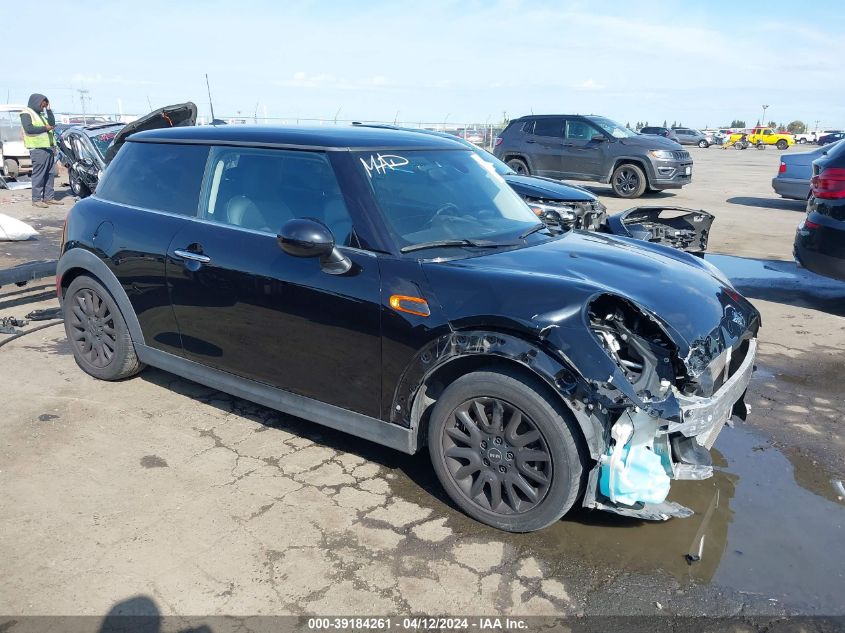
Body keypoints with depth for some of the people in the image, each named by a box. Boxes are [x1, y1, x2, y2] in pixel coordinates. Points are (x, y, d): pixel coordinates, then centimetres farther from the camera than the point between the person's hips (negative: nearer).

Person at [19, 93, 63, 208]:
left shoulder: (40, 114, 23)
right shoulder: (26, 114, -3)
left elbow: (52, 123, 15)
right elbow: (28, 129, -16)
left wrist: (48, 110, 10)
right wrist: (45, 128, -13)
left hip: (49, 147, 8)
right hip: (38, 148, -8)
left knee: (50, 174, 8)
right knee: (38, 175, -8)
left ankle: (48, 197, 14)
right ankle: (36, 199, -5)